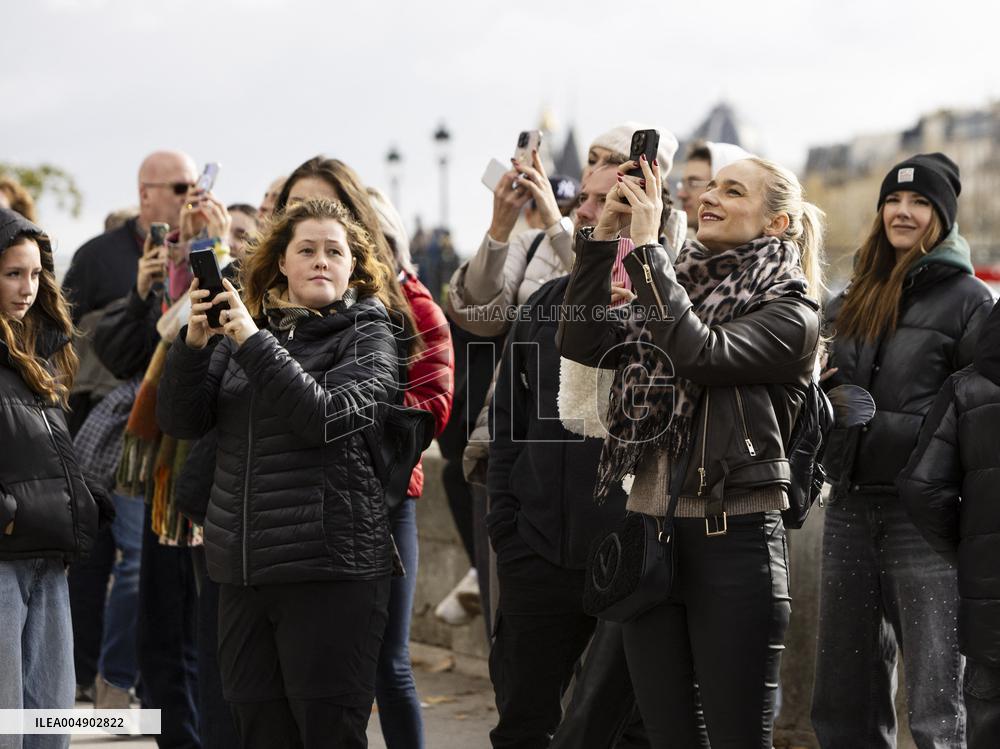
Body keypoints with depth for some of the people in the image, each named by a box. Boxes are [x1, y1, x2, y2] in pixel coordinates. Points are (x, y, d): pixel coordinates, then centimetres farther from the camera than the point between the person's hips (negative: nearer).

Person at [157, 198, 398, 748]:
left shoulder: (366, 337, 1)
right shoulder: (241, 332, 13)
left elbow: (325, 417, -15)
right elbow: (179, 420, 6)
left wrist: (254, 342, -18)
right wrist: (194, 343, -10)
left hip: (330, 568, -5)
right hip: (240, 571, 5)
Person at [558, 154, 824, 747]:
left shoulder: (791, 311, -5)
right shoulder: (678, 289, 14)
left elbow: (700, 352, -21)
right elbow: (582, 343, 4)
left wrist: (647, 245, -17)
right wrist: (605, 234, -3)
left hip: (734, 540, -6)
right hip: (648, 534, 6)